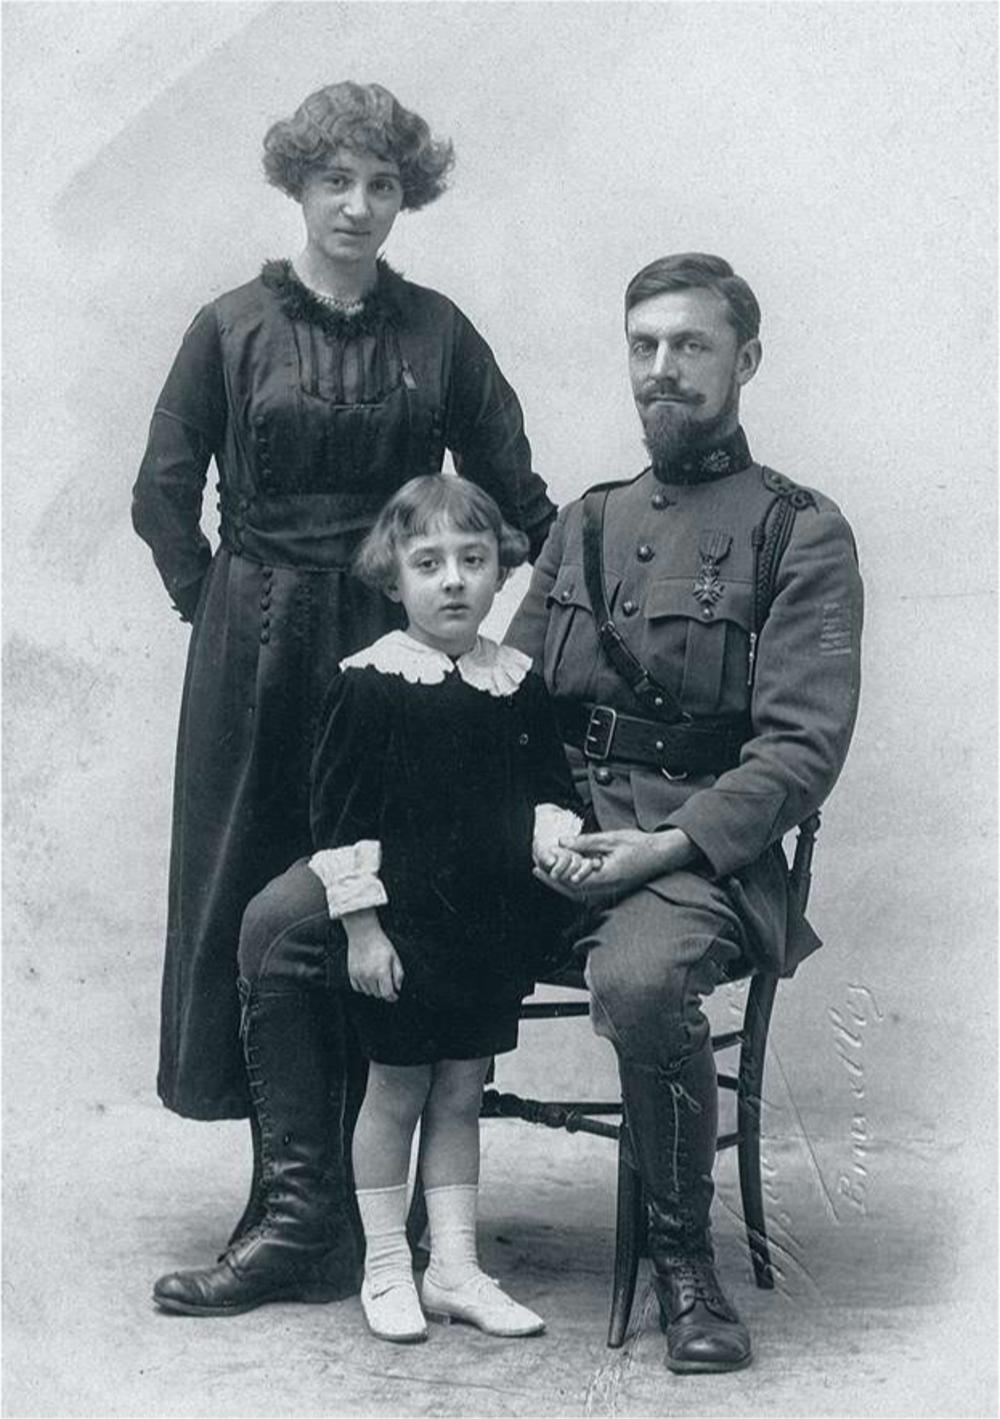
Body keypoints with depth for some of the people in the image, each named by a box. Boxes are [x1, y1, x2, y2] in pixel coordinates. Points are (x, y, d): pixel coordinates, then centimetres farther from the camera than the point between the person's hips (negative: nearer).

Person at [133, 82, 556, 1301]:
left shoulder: (437, 333, 7)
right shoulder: (234, 328, 4)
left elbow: (514, 495, 9)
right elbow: (163, 494, 8)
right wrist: (217, 608, 2)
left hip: (396, 641, 0)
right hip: (257, 650, 0)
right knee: (259, 899, 2)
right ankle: (285, 1187, 14)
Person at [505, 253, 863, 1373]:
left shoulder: (800, 533, 3)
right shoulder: (585, 524, 20)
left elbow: (802, 748, -7)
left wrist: (665, 848, -19)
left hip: (702, 851, -5)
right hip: (556, 832, 5)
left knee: (639, 976, -39)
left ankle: (683, 1257, -14)